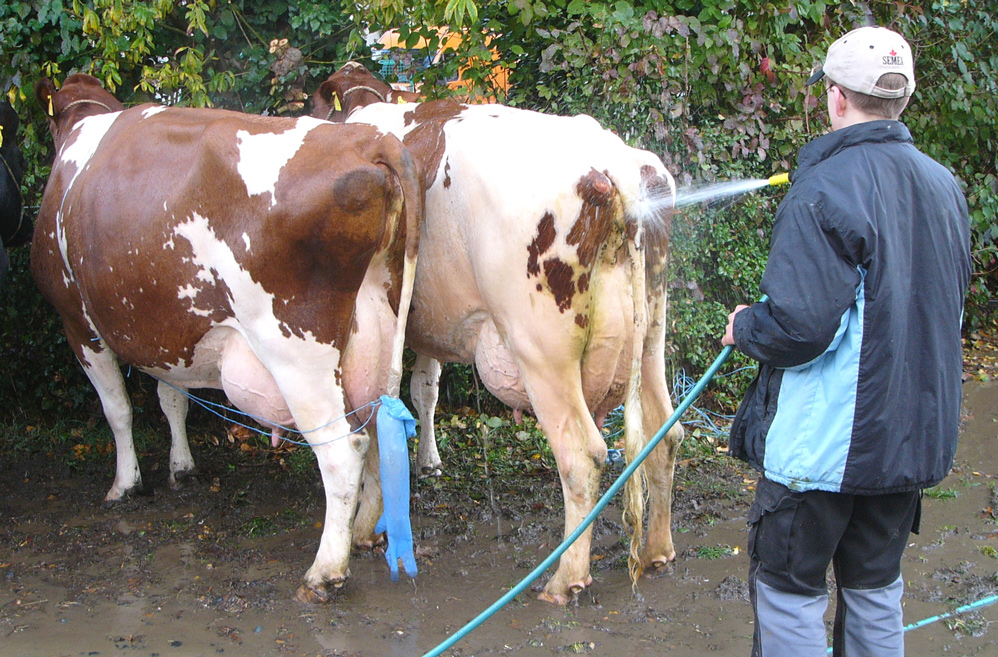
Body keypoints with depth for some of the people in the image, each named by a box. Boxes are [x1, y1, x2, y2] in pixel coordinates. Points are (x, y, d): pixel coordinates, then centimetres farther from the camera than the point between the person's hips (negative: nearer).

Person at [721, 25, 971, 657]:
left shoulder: (824, 190, -19)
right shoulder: (944, 186, 5)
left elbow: (800, 327, -24)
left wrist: (744, 326, -5)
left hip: (824, 440, -7)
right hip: (915, 435, 7)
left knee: (788, 589, 6)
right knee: (876, 590, 19)